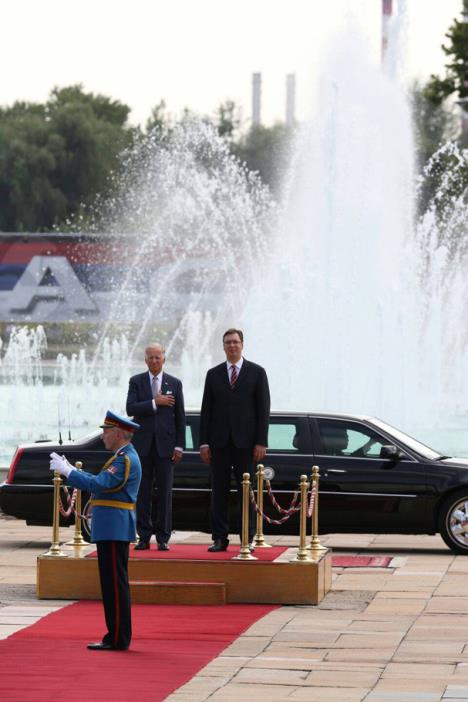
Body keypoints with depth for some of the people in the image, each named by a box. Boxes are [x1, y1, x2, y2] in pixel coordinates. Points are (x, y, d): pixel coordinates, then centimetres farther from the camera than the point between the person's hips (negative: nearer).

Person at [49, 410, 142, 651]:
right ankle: (116, 637, 16)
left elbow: (100, 484, -23)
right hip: (112, 529, 10)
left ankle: (118, 639, -5)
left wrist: (67, 471, -17)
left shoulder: (126, 459, -15)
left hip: (114, 530, -10)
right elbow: (100, 482, 19)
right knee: (112, 584, 12)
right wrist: (70, 469, 13)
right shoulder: (122, 457, 18)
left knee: (115, 584, -7)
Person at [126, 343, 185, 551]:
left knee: (165, 493, 0)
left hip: (165, 445, 0)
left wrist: (179, 446, -1)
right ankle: (144, 537, 7)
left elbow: (180, 417, 5)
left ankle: (163, 538, 4)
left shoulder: (174, 384, 6)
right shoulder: (136, 382, 6)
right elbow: (130, 409, -8)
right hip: (143, 445, 0)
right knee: (142, 493, 2)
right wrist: (154, 403, -15)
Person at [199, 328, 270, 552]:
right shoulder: (213, 374, 10)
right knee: (219, 491, 2)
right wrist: (204, 442, 0)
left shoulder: (257, 372, 4)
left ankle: (248, 539, 5)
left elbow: (263, 408, 0)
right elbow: (206, 410, 8)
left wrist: (261, 442, -7)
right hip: (219, 441, 2)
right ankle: (219, 539, 6)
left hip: (245, 441, -2)